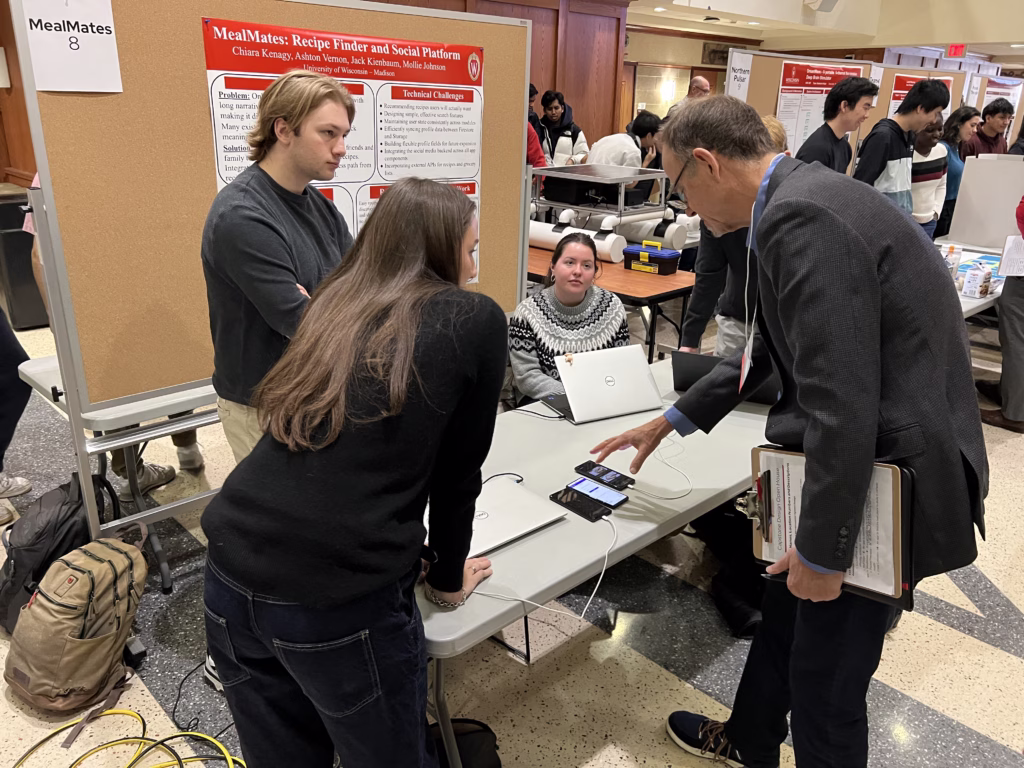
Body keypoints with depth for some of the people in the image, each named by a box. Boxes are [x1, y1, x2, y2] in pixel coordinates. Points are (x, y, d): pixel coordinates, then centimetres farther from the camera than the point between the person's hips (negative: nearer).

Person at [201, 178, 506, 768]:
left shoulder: (337, 305, 14)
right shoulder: (476, 321, -1)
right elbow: (458, 471, 4)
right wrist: (448, 578, 20)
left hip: (233, 579, 6)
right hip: (344, 602, -5)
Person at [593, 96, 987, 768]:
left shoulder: (801, 217, -25)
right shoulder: (802, 199, 8)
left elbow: (842, 403, -28)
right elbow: (773, 347, 19)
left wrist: (824, 550, -18)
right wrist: (673, 421, 23)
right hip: (866, 459, 10)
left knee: (826, 677, 9)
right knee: (785, 611, 27)